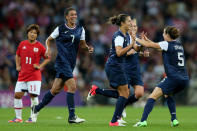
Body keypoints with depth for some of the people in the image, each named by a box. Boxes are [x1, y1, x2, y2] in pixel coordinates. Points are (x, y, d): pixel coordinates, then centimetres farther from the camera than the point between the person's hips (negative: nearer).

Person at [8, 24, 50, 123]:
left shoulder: (40, 46, -2)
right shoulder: (22, 44, 6)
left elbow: (47, 58, 7)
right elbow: (17, 55, 23)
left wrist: (40, 66, -4)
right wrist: (18, 66, 11)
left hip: (34, 75, -3)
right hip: (22, 75, 4)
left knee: (33, 95, -9)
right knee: (17, 94, -1)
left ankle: (33, 117, 2)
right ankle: (18, 117, 9)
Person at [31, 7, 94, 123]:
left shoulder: (80, 29, 11)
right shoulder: (60, 29, -3)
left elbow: (82, 44, 19)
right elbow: (49, 40, 8)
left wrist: (88, 48, -2)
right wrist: (48, 49, -10)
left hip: (71, 63, 6)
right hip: (62, 61, -6)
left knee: (56, 90, 10)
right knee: (72, 86, -18)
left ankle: (37, 108, 26)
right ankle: (72, 117, -14)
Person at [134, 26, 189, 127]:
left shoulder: (167, 44, -4)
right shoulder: (179, 45, 18)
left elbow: (148, 45, 0)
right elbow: (158, 46, 30)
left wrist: (136, 39, 15)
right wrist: (146, 39, 30)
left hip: (173, 77, -8)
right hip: (184, 79, 8)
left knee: (153, 96, -6)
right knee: (168, 95, 30)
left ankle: (143, 121, -18)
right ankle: (174, 120, 15)